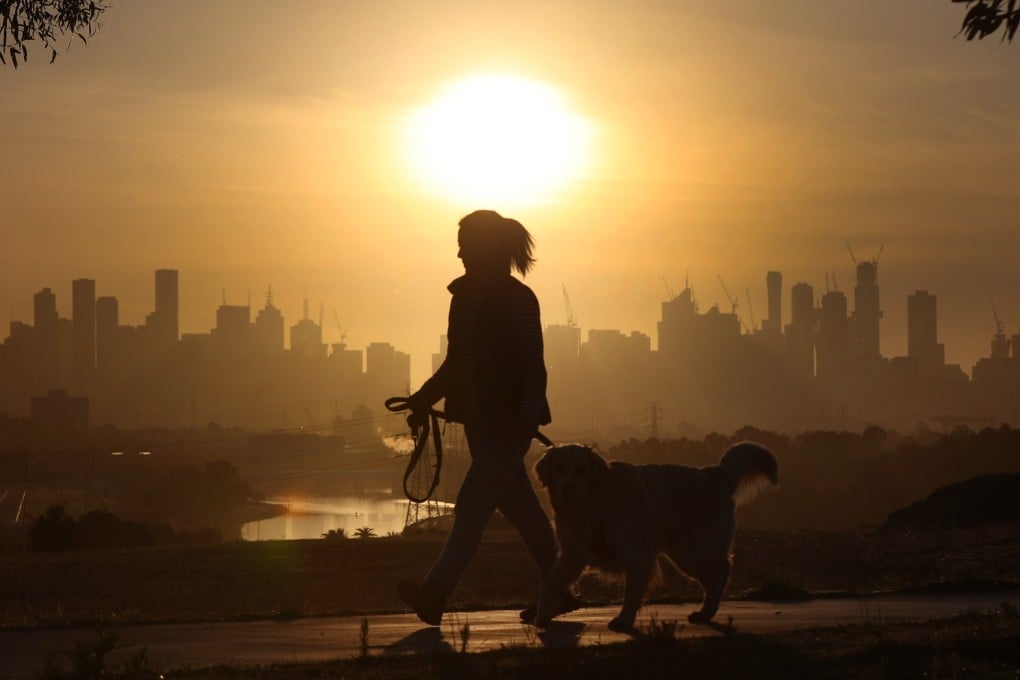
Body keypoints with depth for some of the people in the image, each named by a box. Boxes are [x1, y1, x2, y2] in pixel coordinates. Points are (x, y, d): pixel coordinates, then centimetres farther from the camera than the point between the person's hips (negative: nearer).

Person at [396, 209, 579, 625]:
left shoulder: (517, 299, -11)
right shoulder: (465, 295, 11)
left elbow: (534, 367, -14)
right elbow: (456, 363, 18)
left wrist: (527, 415, -24)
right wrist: (424, 399, 8)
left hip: (508, 423, -8)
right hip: (479, 419, 8)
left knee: (472, 506, -14)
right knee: (520, 508, 13)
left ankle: (435, 594, -20)